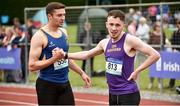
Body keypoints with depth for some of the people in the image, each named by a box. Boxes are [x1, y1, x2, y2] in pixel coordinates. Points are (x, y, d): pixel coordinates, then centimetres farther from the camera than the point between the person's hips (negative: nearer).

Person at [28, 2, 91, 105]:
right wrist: (54, 59, -24)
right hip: (47, 85, -6)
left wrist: (81, 73, 20)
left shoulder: (64, 32, 8)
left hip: (65, 84, 6)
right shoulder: (40, 36, -14)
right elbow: (32, 66, -18)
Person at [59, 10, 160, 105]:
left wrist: (137, 71, -17)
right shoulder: (105, 43, 7)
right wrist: (65, 55, 20)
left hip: (128, 94, -8)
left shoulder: (129, 40, -15)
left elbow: (155, 55, -19)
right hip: (113, 94, 8)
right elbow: (87, 55, 25)